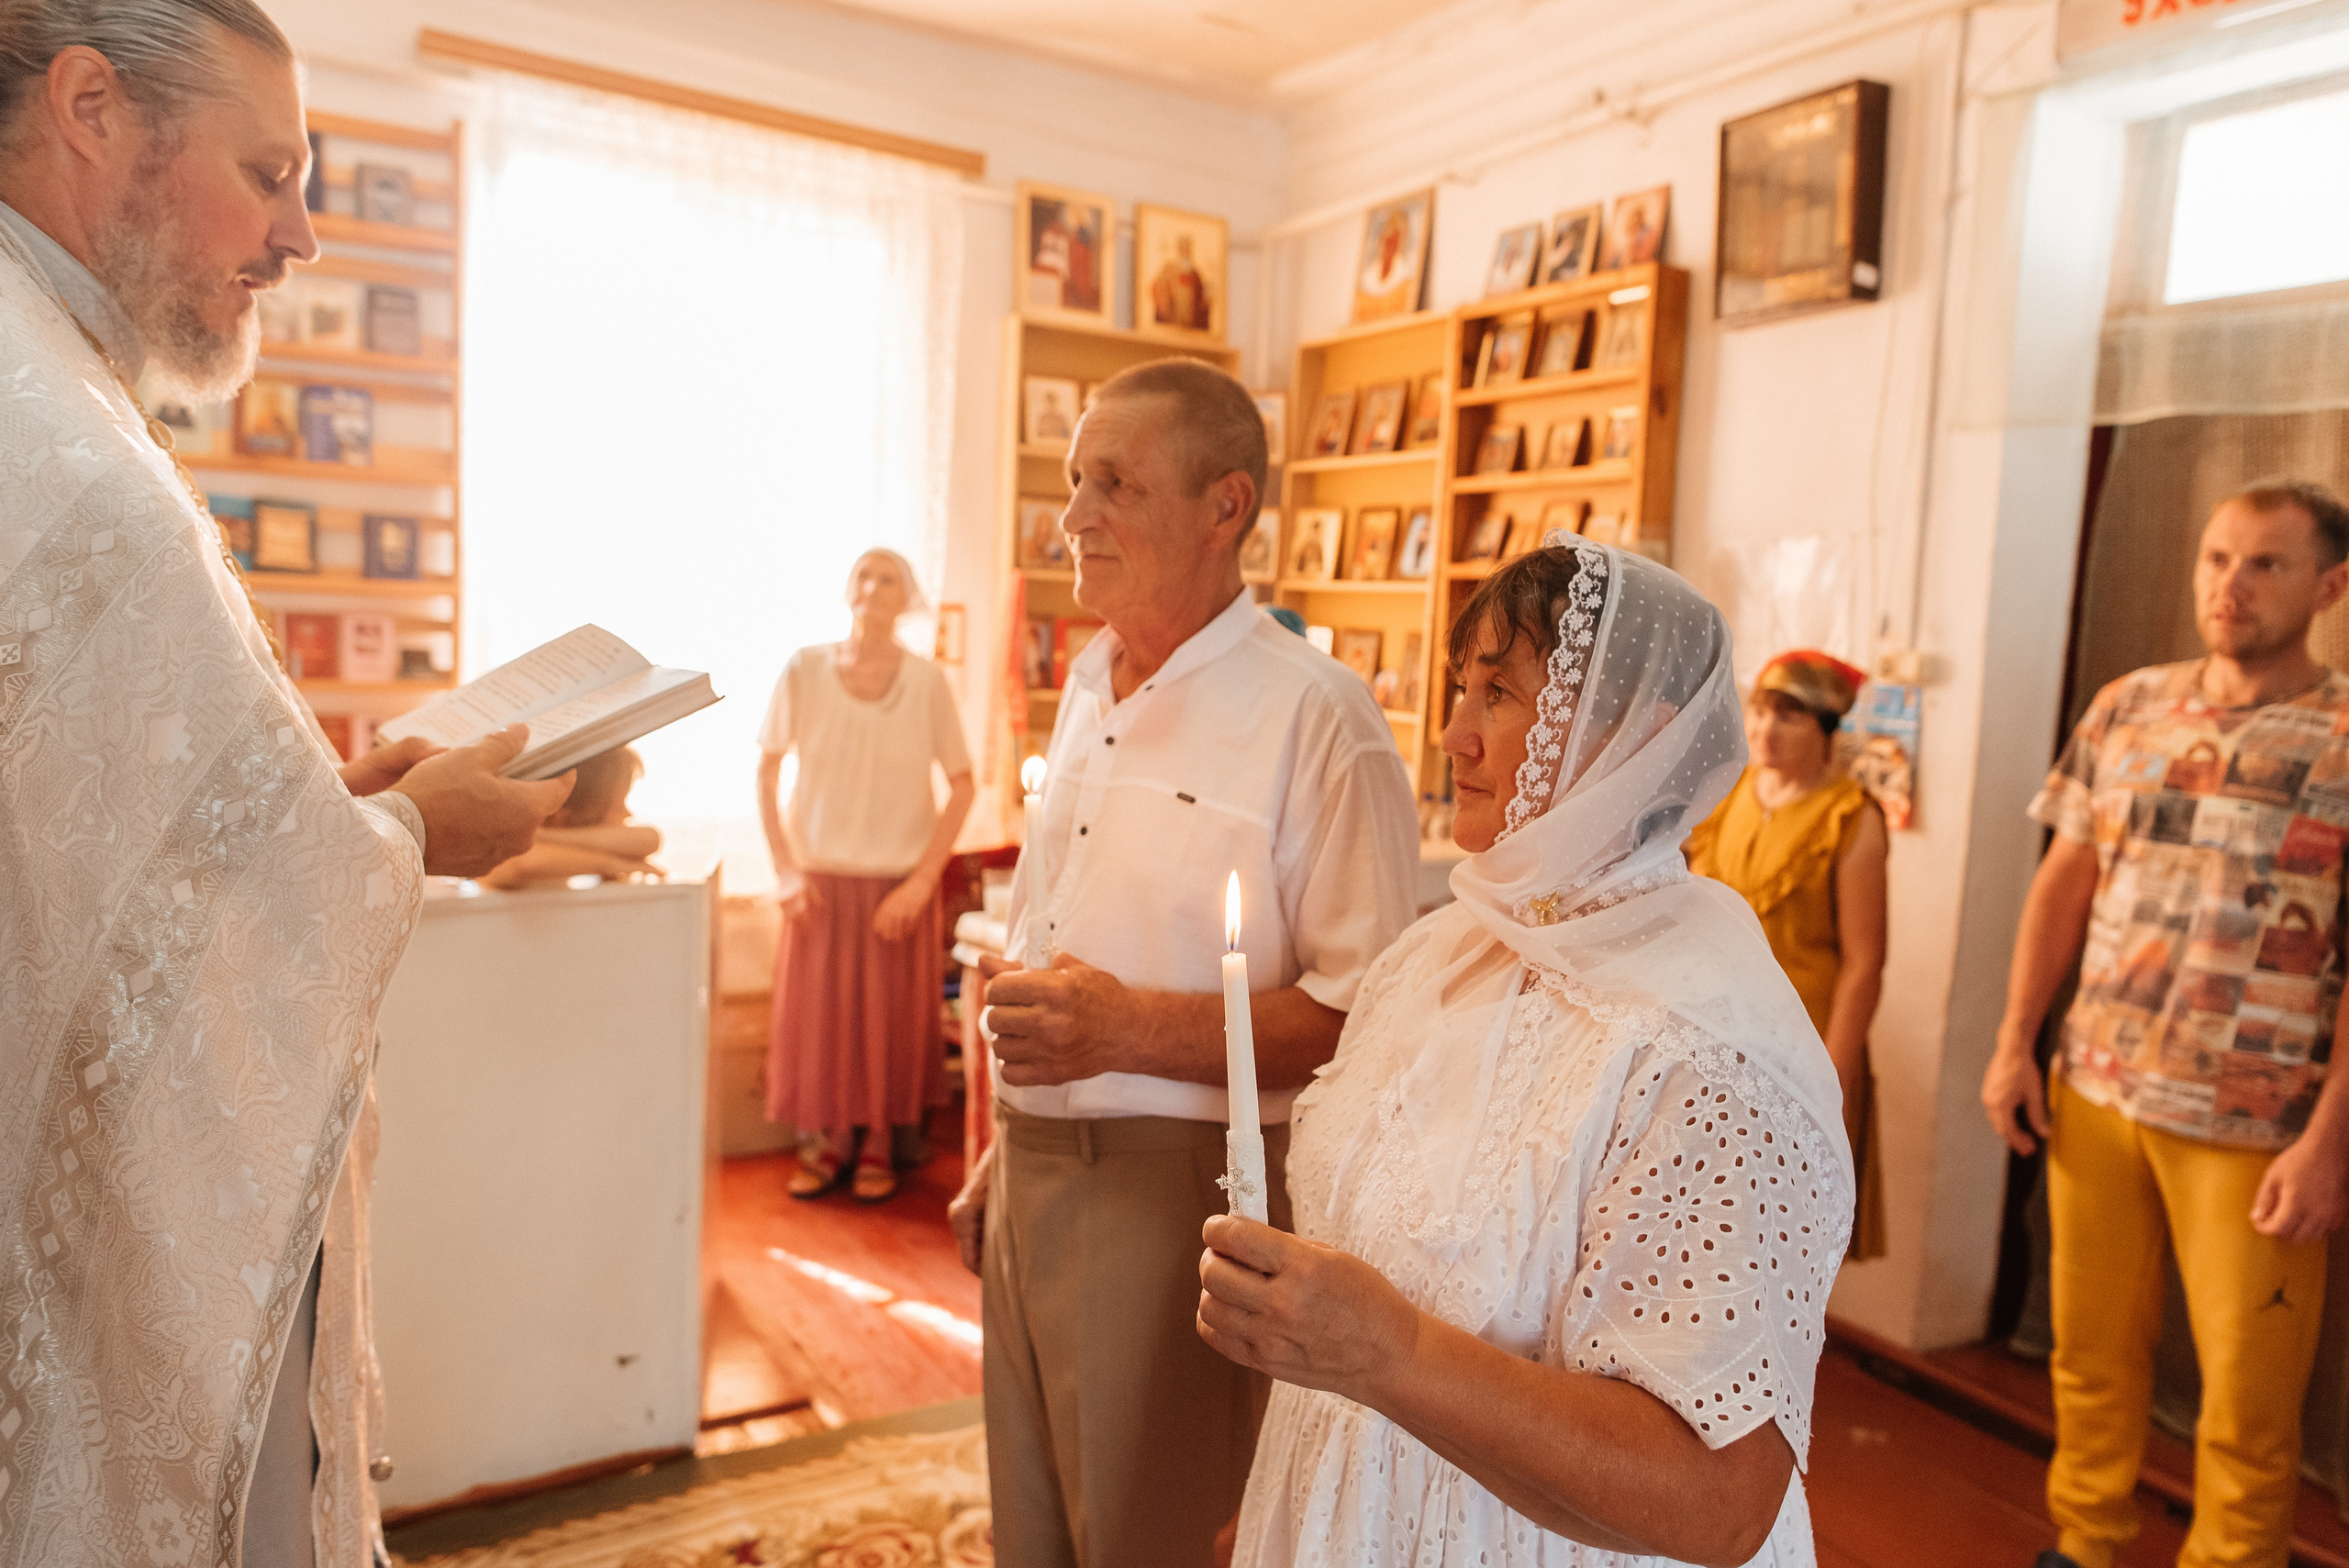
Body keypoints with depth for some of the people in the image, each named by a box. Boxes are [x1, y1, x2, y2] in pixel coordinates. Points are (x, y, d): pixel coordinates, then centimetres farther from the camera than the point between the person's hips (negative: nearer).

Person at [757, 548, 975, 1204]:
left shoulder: (926, 681, -8)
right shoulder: (806, 669, -4)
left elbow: (962, 785, -4)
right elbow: (766, 772, 4)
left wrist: (923, 879, -9)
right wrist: (785, 867, -2)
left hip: (899, 883, -1)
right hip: (821, 880, 1)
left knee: (891, 1019, 6)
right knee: (815, 1014, 7)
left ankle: (878, 1144, 25)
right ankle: (830, 1140, 26)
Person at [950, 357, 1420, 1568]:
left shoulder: (1313, 717, -16)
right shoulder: (1089, 684, 11)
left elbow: (1362, 1012, -20)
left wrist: (1130, 1027, -27)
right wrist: (1006, 1148, 17)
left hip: (1179, 1184, -7)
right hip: (1038, 1175, 7)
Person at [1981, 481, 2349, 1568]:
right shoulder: (2127, 707, 5)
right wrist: (2014, 1045, 5)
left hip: (2252, 1128, -3)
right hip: (2093, 1092, 3)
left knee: (2247, 1398, 8)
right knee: (2090, 1353, 15)